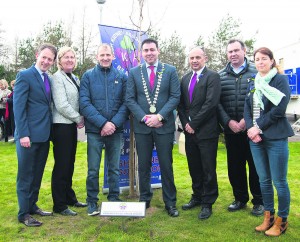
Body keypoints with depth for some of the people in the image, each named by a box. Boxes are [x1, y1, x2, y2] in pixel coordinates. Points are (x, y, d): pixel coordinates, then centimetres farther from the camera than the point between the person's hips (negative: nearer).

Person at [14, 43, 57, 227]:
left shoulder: (49, 79, 13)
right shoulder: (24, 76, -8)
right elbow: (18, 107, -13)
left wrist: (50, 130, 7)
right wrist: (23, 134, -19)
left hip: (44, 135, 7)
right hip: (29, 135, -7)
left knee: (37, 174, 16)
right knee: (26, 175, 3)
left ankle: (32, 206, 30)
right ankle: (24, 214, 14)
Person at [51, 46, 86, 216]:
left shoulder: (74, 78, 13)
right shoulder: (58, 77, -11)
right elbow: (61, 105, -18)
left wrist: (80, 119, 2)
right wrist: (79, 119, -10)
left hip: (72, 125, 8)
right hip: (61, 125, -8)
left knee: (69, 164, 15)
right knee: (61, 165, -1)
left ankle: (69, 197, 29)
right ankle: (59, 205, 11)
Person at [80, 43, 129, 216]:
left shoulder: (121, 77, 6)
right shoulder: (88, 76, 3)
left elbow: (126, 103, 1)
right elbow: (84, 103, -5)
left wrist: (114, 123, -12)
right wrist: (103, 123, -14)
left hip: (116, 130, 1)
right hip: (95, 130, -1)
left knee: (114, 168, 11)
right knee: (93, 169, 4)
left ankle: (114, 198, 25)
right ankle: (92, 201, 19)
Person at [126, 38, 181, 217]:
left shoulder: (170, 71, 3)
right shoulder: (134, 72, 7)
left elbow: (175, 96, -3)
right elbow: (130, 99, 2)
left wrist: (159, 116, -13)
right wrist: (144, 118, -10)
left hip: (164, 126, -1)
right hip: (142, 126, 2)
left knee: (166, 166, 5)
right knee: (143, 166, 10)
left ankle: (170, 202, 17)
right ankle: (145, 199, 24)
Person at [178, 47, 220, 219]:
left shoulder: (212, 76, -6)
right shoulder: (185, 79, 13)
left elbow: (211, 103, -16)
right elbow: (181, 104, 12)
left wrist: (193, 124, -13)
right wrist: (185, 124, -2)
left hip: (206, 131, -6)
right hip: (190, 131, 6)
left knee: (208, 169, 4)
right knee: (194, 168, 15)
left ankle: (208, 203, 17)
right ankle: (197, 197, 31)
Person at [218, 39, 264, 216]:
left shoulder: (256, 72, 1)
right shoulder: (220, 76, 7)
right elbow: (217, 102, 3)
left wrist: (247, 120, -13)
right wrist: (228, 121, -9)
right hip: (231, 129, 3)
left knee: (256, 165, 4)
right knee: (235, 166, 10)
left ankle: (259, 201, 20)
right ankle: (240, 198, 27)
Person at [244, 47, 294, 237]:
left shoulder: (281, 80, -2)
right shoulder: (253, 84, 15)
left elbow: (279, 109, -12)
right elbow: (247, 109, 8)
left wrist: (259, 127, -13)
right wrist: (251, 129, -8)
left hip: (276, 137, -5)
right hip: (255, 138, 5)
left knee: (279, 181, 1)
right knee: (264, 180, 12)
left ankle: (281, 220, 17)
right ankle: (268, 216, 26)